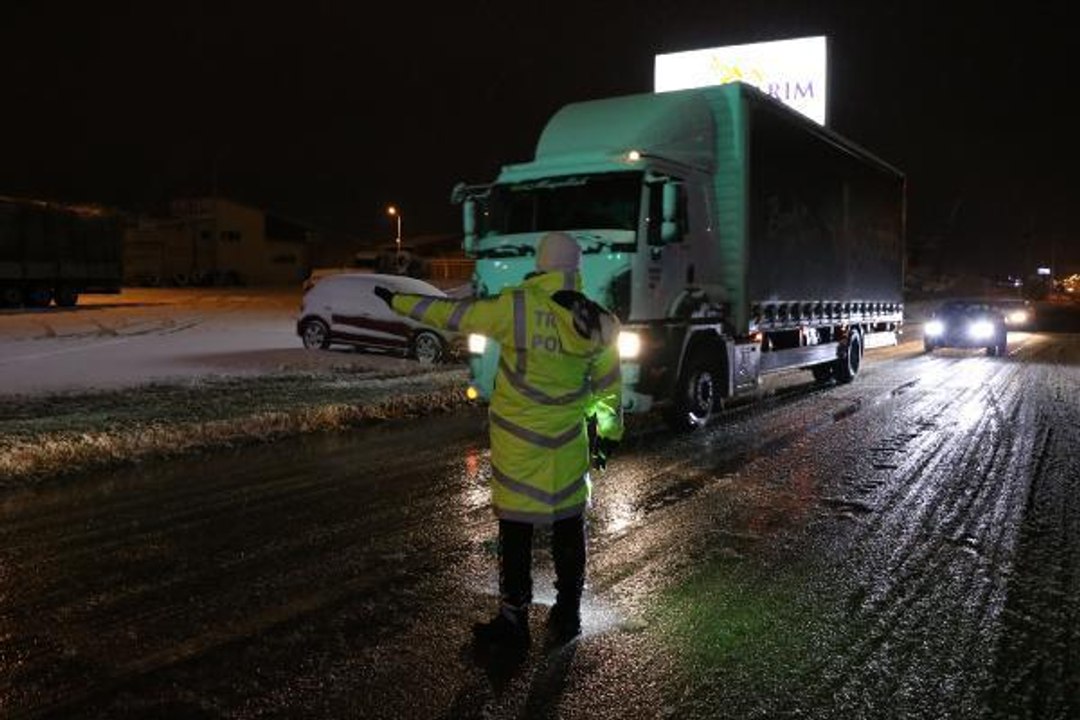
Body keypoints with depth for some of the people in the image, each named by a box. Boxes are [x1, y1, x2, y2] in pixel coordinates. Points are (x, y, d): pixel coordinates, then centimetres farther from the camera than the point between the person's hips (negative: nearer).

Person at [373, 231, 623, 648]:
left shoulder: (517, 307, -16)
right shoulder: (597, 325, -2)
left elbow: (454, 314, -7)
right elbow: (609, 388, 7)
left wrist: (399, 301, 6)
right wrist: (608, 434, 20)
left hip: (519, 441, -4)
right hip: (570, 443, 4)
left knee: (516, 531, 6)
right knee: (568, 527, 15)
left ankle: (514, 621, 15)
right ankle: (567, 614, 28)